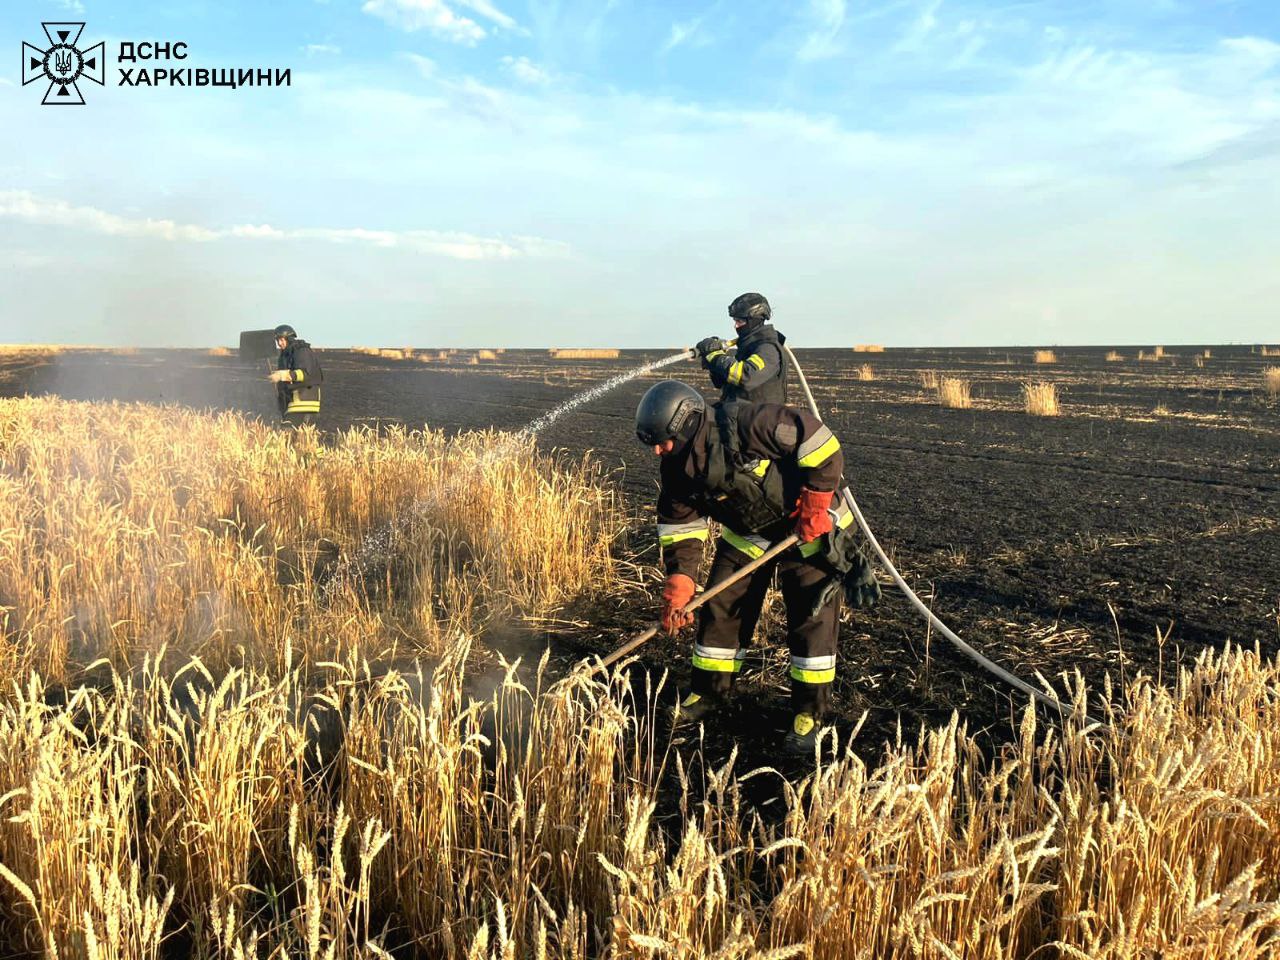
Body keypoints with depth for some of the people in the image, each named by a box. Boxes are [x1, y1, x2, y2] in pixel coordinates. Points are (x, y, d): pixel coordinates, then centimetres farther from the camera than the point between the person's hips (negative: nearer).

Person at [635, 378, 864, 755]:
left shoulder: (746, 425, -34)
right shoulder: (677, 468, -12)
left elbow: (820, 444, -29)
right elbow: (679, 528, -6)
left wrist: (815, 508, -25)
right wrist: (677, 590, -15)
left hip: (806, 525, -6)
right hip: (746, 533, 6)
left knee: (812, 617, -7)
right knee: (719, 608, 6)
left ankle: (809, 713, 6)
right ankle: (707, 693, 25)